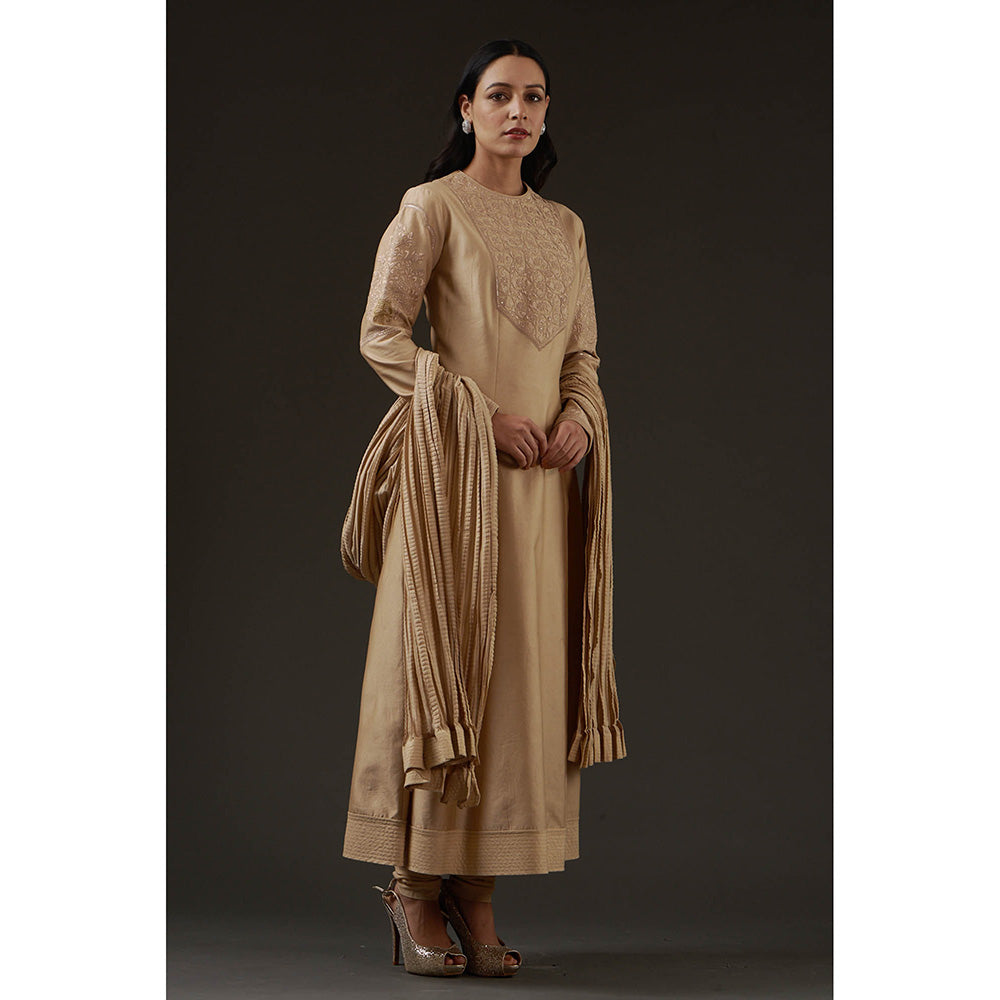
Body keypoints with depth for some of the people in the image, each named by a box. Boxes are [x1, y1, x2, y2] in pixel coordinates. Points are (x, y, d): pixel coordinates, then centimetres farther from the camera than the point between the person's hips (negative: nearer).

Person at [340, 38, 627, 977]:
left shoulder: (564, 226, 17)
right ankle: (416, 884, 5)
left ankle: (476, 889, 8)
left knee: (522, 672, 2)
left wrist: (581, 414, -3)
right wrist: (483, 410, -14)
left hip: (542, 476, 5)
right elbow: (381, 331, -7)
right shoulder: (432, 206, 0)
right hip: (454, 466, -5)